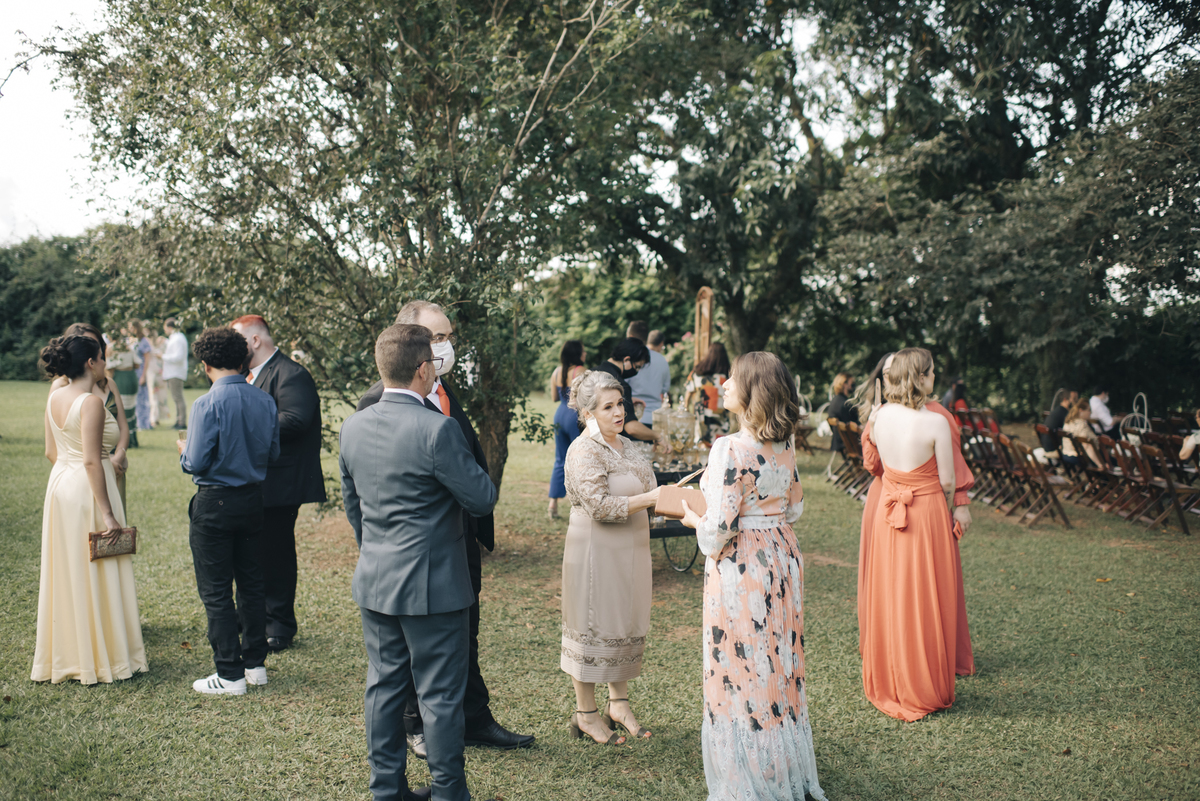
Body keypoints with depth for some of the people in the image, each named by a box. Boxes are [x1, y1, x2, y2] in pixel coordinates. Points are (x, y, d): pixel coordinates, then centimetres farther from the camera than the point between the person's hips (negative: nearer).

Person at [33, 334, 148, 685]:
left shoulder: (55, 398, 6)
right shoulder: (91, 402, -19)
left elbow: (51, 452, 13)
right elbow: (91, 461, -22)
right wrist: (107, 514, -20)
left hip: (60, 484, 9)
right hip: (88, 489, -9)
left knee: (65, 571, 16)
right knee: (95, 574, 1)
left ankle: (64, 655, 28)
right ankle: (104, 657, 11)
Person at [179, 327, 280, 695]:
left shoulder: (208, 404, -18)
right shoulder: (265, 401, -1)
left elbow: (196, 463, -18)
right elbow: (273, 453, 6)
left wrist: (184, 451, 4)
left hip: (215, 503, -6)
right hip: (253, 499, 6)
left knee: (216, 592, 4)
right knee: (251, 584, 16)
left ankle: (230, 675, 9)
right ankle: (255, 663, 25)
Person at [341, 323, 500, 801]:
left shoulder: (353, 427, 1)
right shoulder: (437, 429, -21)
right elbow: (482, 500, -15)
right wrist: (463, 460, 4)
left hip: (374, 582, 7)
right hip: (432, 585, -7)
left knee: (384, 686, 18)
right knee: (440, 695, 7)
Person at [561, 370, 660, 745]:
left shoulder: (625, 445, 10)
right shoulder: (584, 451, -17)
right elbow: (601, 506, -24)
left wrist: (668, 495, 6)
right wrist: (652, 497, -24)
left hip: (630, 549, 8)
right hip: (597, 551, -8)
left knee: (626, 625, 15)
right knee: (593, 627, 3)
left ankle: (619, 703, 29)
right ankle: (585, 713, 17)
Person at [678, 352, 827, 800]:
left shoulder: (732, 449, -21)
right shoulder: (786, 444, 2)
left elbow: (719, 528, -21)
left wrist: (694, 519, -1)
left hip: (741, 566, -8)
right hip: (782, 559, 8)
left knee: (742, 670, 6)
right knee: (779, 665, 19)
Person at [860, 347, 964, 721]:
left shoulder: (879, 416, -4)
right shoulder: (935, 422, -17)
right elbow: (947, 481, -9)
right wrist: (947, 510, 9)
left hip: (888, 511, 5)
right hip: (928, 512, -4)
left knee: (889, 596, 14)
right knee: (925, 602, 7)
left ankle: (886, 685, 26)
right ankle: (925, 690, 18)